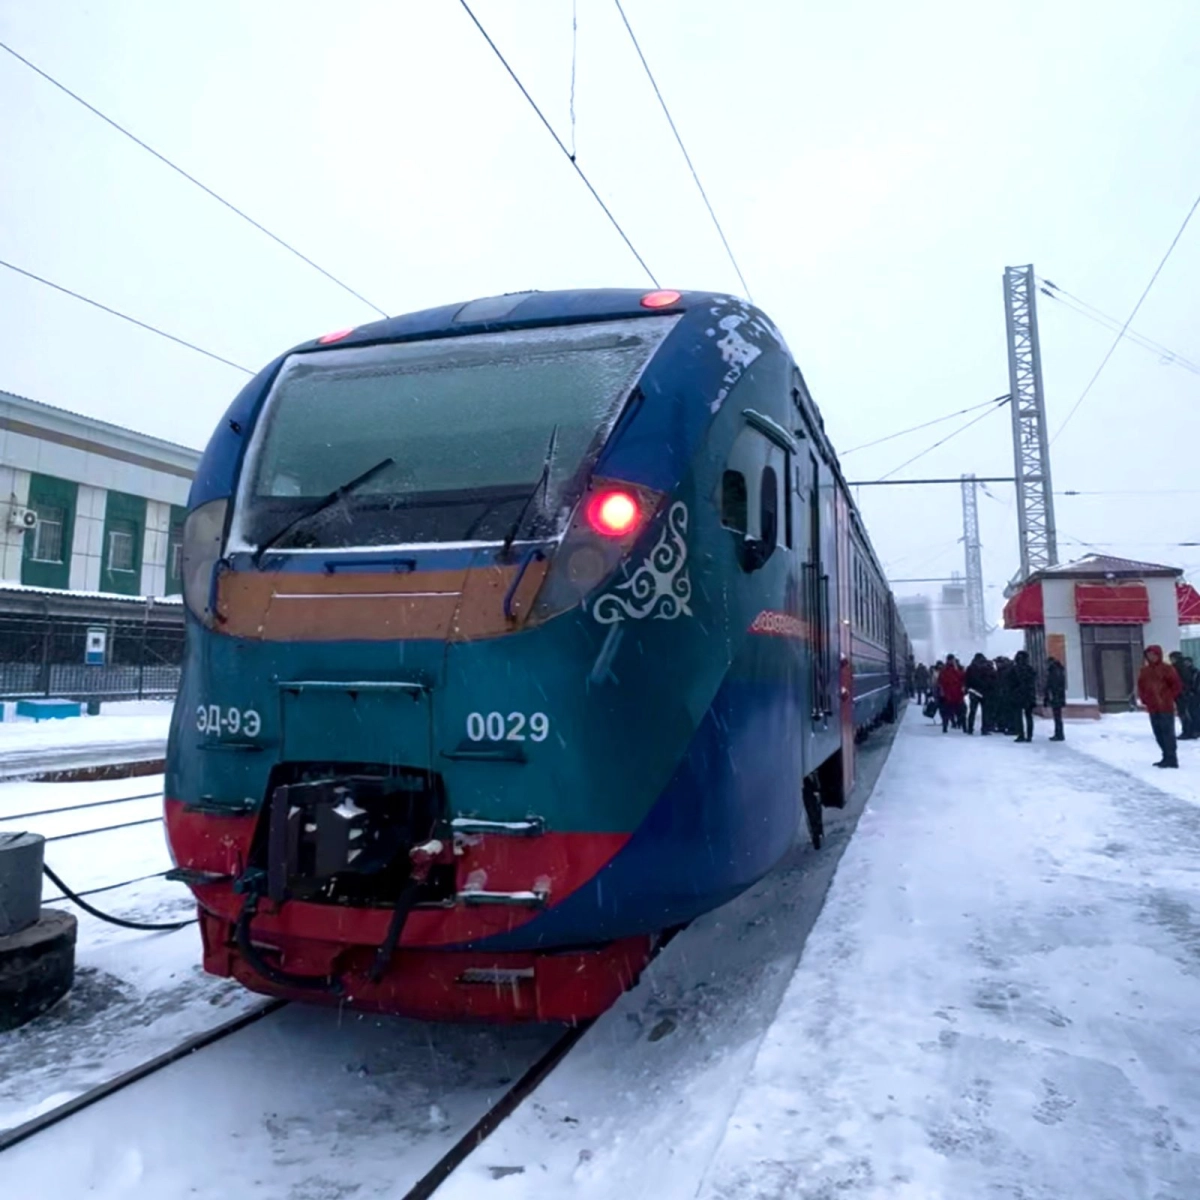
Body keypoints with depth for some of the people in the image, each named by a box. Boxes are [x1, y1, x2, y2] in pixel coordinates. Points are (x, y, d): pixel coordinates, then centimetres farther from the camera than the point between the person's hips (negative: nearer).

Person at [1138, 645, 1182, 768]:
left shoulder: (1167, 668, -6)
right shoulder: (1144, 671, 11)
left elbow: (1177, 685, -5)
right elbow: (1141, 687, 18)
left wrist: (1168, 698, -6)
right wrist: (1144, 700, 7)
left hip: (1166, 707, -6)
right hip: (1152, 708, 6)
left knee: (1168, 733, -7)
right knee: (1158, 734, 10)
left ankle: (1172, 759, -5)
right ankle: (1167, 757, 19)